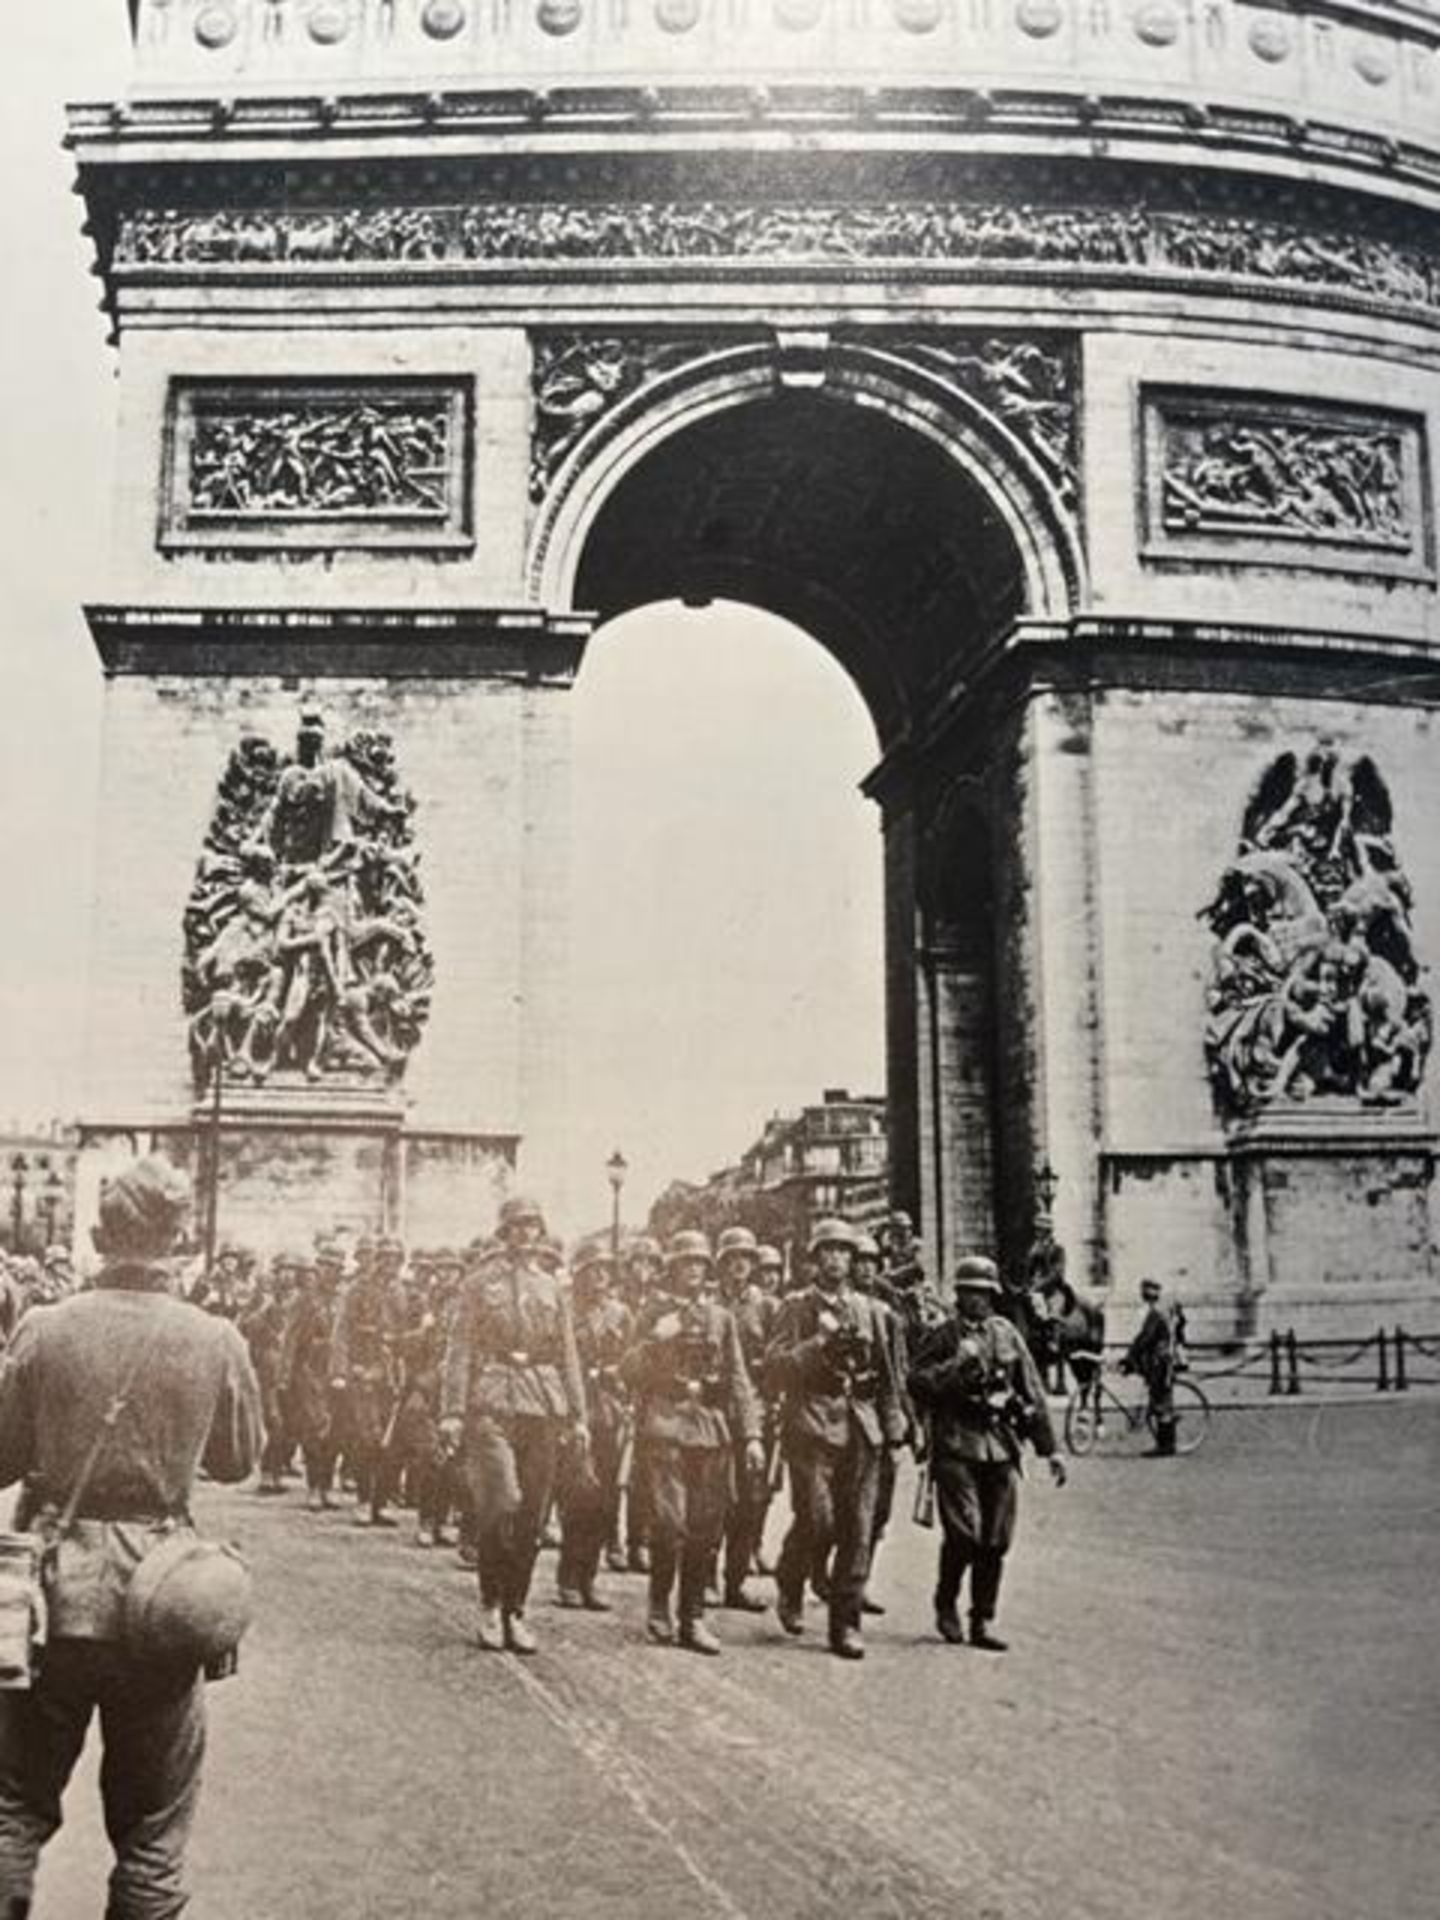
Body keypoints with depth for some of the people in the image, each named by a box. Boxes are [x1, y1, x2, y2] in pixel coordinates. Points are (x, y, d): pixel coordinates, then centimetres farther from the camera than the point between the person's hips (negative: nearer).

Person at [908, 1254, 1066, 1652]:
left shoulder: (1007, 1335, 12)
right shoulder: (943, 1337, 3)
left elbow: (1033, 1392, 14)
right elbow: (917, 1385, -5)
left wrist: (1048, 1449, 11)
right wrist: (956, 1365, -16)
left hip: (1002, 1446, 3)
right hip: (956, 1445, -3)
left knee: (995, 1541, 3)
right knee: (964, 1533, -12)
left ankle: (984, 1621, 14)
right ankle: (945, 1604, 12)